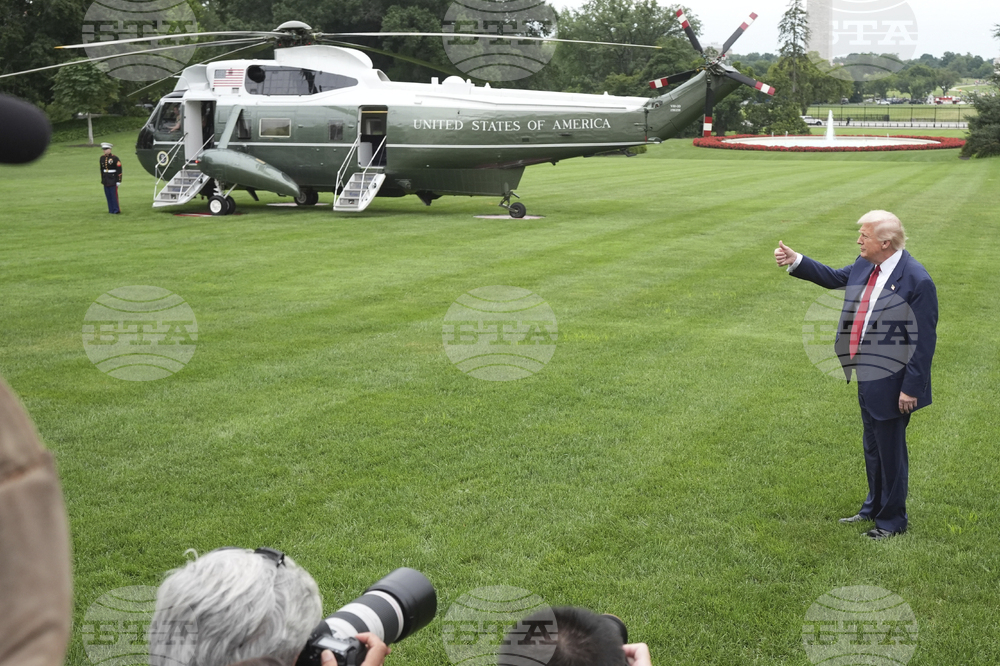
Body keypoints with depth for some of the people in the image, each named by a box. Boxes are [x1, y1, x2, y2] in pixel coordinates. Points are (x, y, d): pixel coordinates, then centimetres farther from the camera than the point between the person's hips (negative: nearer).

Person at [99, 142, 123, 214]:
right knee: (108, 196, 7)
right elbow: (102, 169, 17)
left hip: (113, 180, -6)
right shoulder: (102, 158, 8)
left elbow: (119, 170, -10)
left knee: (114, 195, -5)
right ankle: (111, 210, 14)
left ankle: (116, 210, 2)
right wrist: (102, 180, 16)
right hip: (106, 180, 6)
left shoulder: (115, 158, -10)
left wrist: (119, 181, -12)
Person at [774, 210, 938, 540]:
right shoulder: (865, 266, 2)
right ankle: (874, 507, 40)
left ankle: (892, 519, 24)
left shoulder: (917, 281, -22)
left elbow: (924, 340, -20)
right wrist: (795, 261, 15)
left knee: (890, 451, 7)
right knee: (872, 447, 22)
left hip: (892, 382, -8)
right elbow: (835, 278, 23)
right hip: (867, 376, 8)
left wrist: (911, 387, -19)